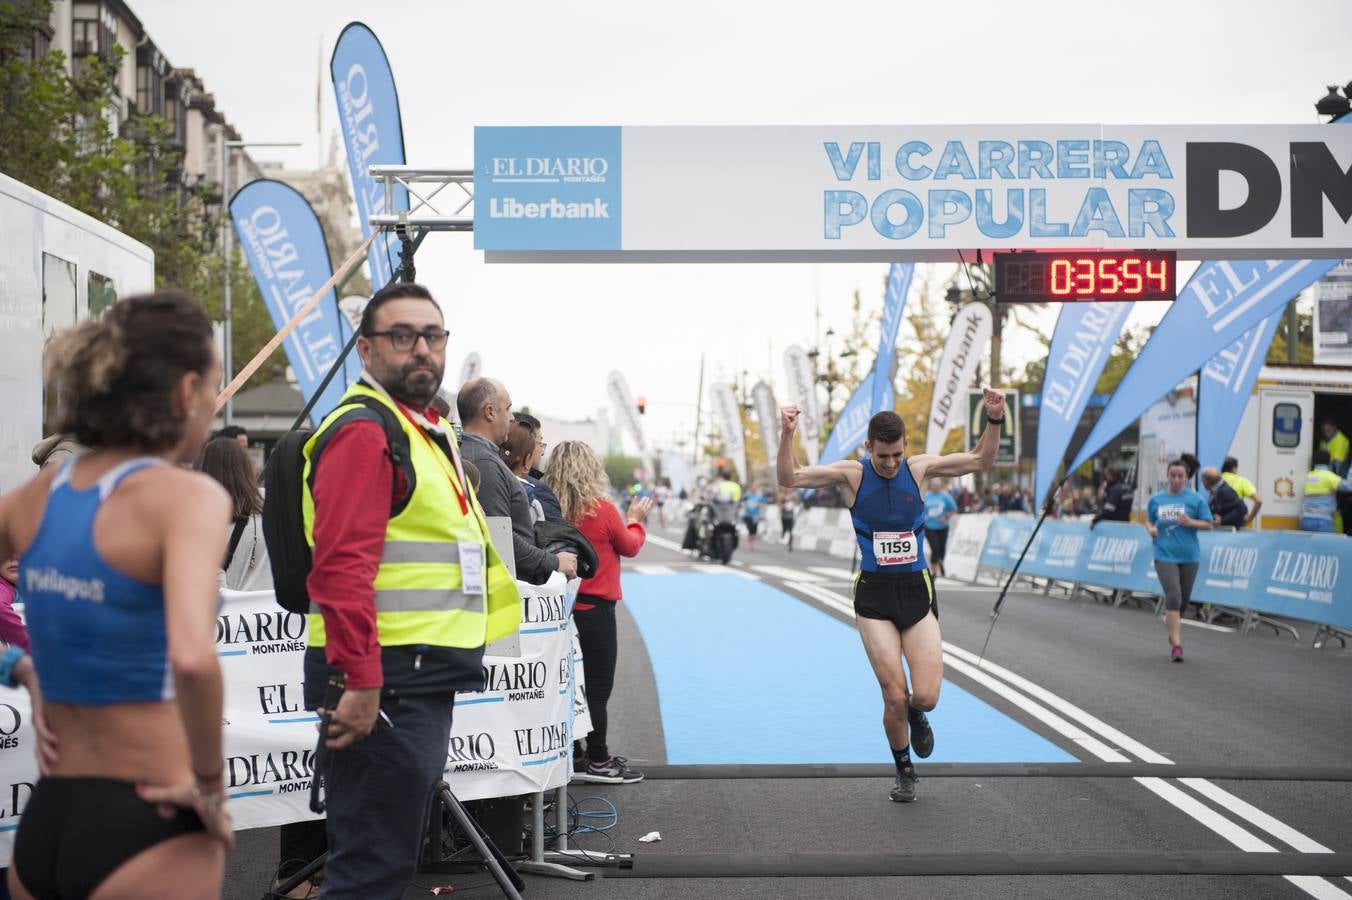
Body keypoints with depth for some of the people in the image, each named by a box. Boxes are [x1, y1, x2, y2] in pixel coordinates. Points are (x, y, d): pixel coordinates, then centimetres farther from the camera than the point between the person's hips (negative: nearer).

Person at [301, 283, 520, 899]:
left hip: (425, 679, 10)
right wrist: (361, 682, -27)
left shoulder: (427, 428, 20)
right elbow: (342, 566, -23)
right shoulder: (365, 430, -13)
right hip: (384, 681, -10)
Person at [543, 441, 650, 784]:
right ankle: (598, 762, 10)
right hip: (595, 609, -5)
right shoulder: (602, 510, -13)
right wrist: (635, 519, 20)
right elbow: (629, 546, 1)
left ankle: (574, 757, 21)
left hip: (562, 607, 5)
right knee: (597, 688, 3)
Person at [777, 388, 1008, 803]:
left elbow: (981, 460, 8)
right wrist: (786, 435, -23)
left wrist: (994, 421, -7)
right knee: (894, 696, -5)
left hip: (917, 590, 1)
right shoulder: (852, 474, -5)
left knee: (926, 697, -9)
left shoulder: (919, 468, 0)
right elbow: (789, 478, -9)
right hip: (874, 595, -1)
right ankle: (904, 771, 22)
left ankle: (916, 715, 31)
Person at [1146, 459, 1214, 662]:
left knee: (1184, 600, 12)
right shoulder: (1156, 500, 4)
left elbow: (1208, 525, -1)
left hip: (1189, 556, 1)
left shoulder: (1195, 498, -1)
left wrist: (1191, 522, -18)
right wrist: (1151, 529, -5)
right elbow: (1149, 520, 17)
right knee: (1173, 597, -14)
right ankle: (1176, 644, -13)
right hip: (1165, 556, -1)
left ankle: (1170, 620, 44)